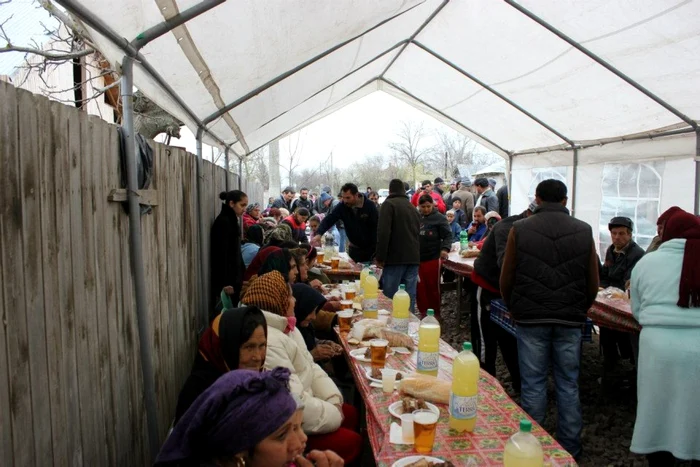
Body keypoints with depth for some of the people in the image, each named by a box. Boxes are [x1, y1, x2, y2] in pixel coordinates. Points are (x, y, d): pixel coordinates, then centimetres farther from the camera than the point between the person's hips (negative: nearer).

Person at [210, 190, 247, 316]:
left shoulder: (232, 221, 12)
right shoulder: (223, 222, -15)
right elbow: (221, 254, -19)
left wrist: (242, 275, 16)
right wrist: (225, 282, -20)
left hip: (234, 277, 9)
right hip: (226, 279, -9)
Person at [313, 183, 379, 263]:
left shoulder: (370, 206, -15)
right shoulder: (342, 206, -8)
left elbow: (376, 227, -14)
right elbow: (328, 220, -15)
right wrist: (319, 234, -32)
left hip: (371, 248, -3)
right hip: (354, 248, 3)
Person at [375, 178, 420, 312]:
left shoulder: (389, 204, -3)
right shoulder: (413, 208, 21)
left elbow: (383, 232, -14)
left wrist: (380, 257, -11)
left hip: (395, 258, -6)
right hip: (413, 258, 7)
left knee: (389, 299, -2)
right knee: (410, 298, 7)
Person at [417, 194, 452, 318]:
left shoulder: (439, 218, -5)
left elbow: (448, 235, -9)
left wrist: (445, 249, -25)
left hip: (432, 258, -4)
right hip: (417, 258, 4)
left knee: (433, 287, 7)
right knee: (420, 287, 8)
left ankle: (436, 314, 21)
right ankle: (423, 312, 22)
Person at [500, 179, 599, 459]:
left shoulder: (519, 229, -4)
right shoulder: (584, 231, 0)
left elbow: (506, 279, -2)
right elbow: (593, 282, 4)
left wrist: (515, 310, 14)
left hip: (530, 319, -1)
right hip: (570, 320, 2)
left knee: (533, 385, 8)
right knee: (568, 385, 12)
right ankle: (570, 449, 23)